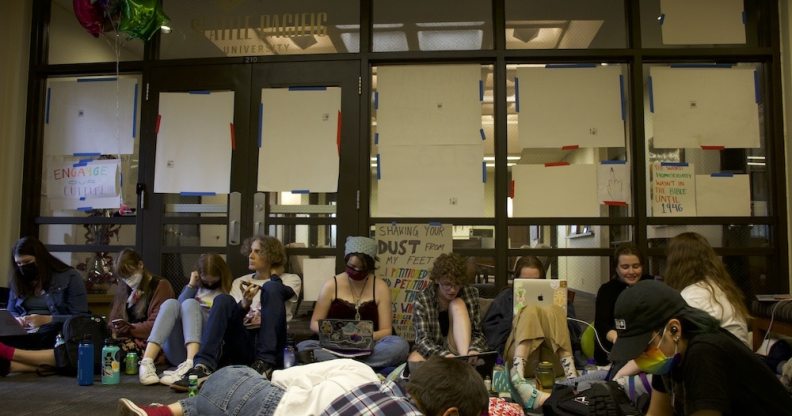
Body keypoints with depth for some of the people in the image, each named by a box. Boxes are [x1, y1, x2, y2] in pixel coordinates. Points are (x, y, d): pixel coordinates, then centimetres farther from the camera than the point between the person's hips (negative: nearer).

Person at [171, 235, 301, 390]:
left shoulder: (291, 279, 16)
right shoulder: (239, 282, 24)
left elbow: (278, 293, -8)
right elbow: (229, 315, 8)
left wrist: (274, 275, 13)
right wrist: (244, 304, -13)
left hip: (270, 346, -2)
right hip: (242, 344, 3)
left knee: (271, 287, -23)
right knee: (223, 299, -21)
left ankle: (265, 363, -31)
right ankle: (203, 366, -38)